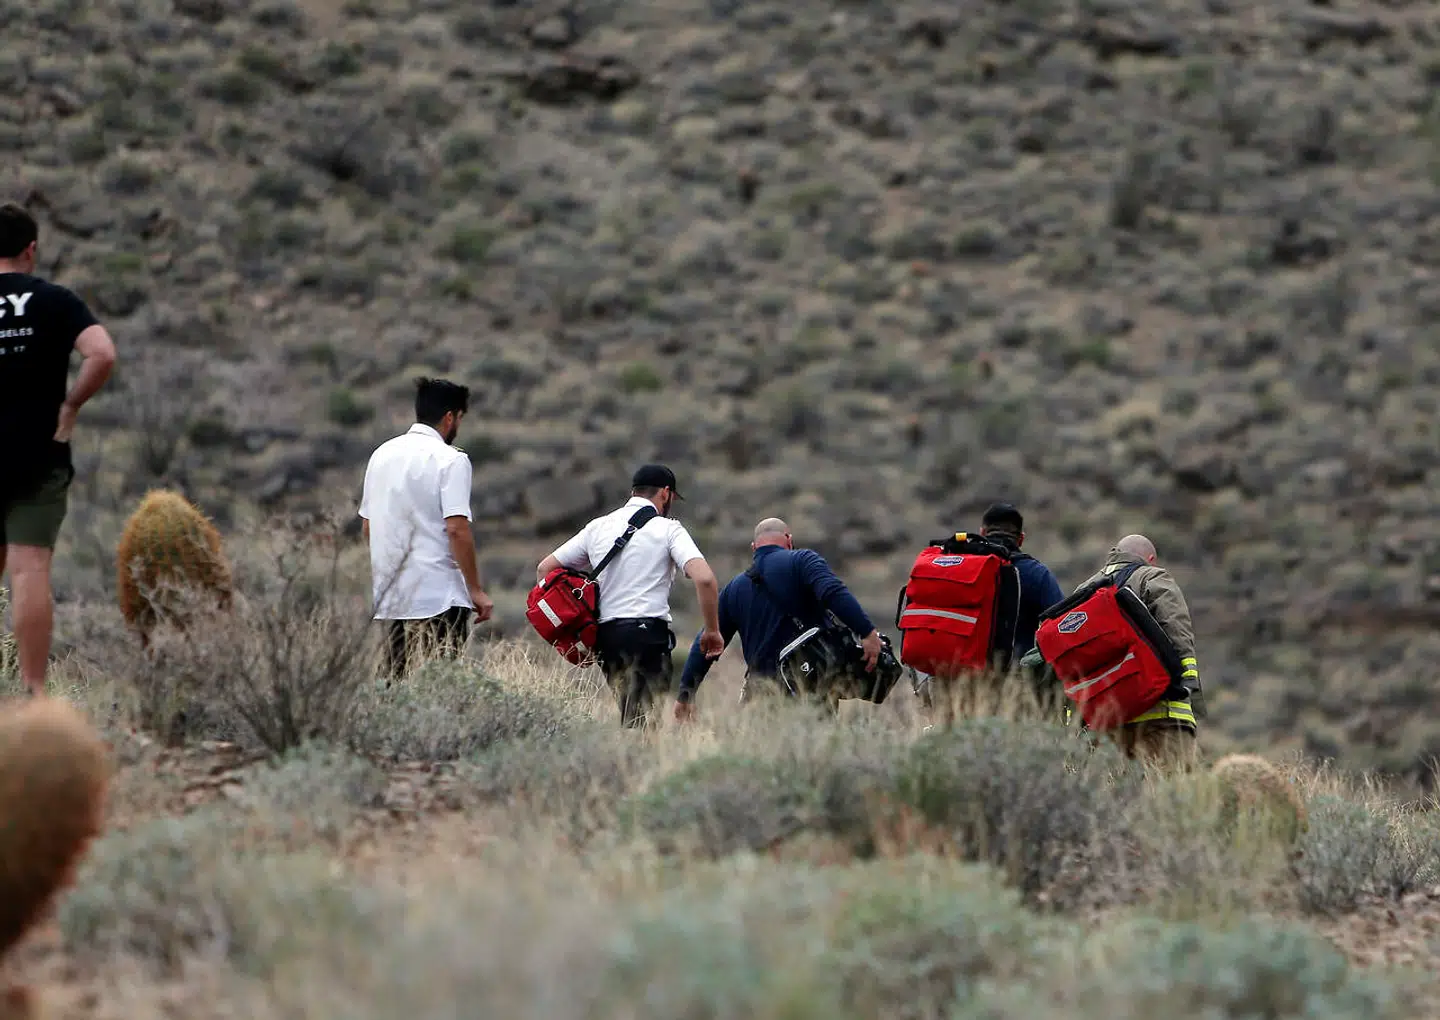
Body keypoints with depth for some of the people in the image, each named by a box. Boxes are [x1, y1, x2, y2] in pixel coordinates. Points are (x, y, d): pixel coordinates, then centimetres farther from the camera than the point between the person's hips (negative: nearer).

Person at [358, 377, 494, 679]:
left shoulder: (382, 454, 13)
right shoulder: (451, 460, -9)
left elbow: (367, 526, 18)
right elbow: (457, 529, -16)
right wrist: (476, 590, -11)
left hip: (389, 595, 7)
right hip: (439, 595, -7)